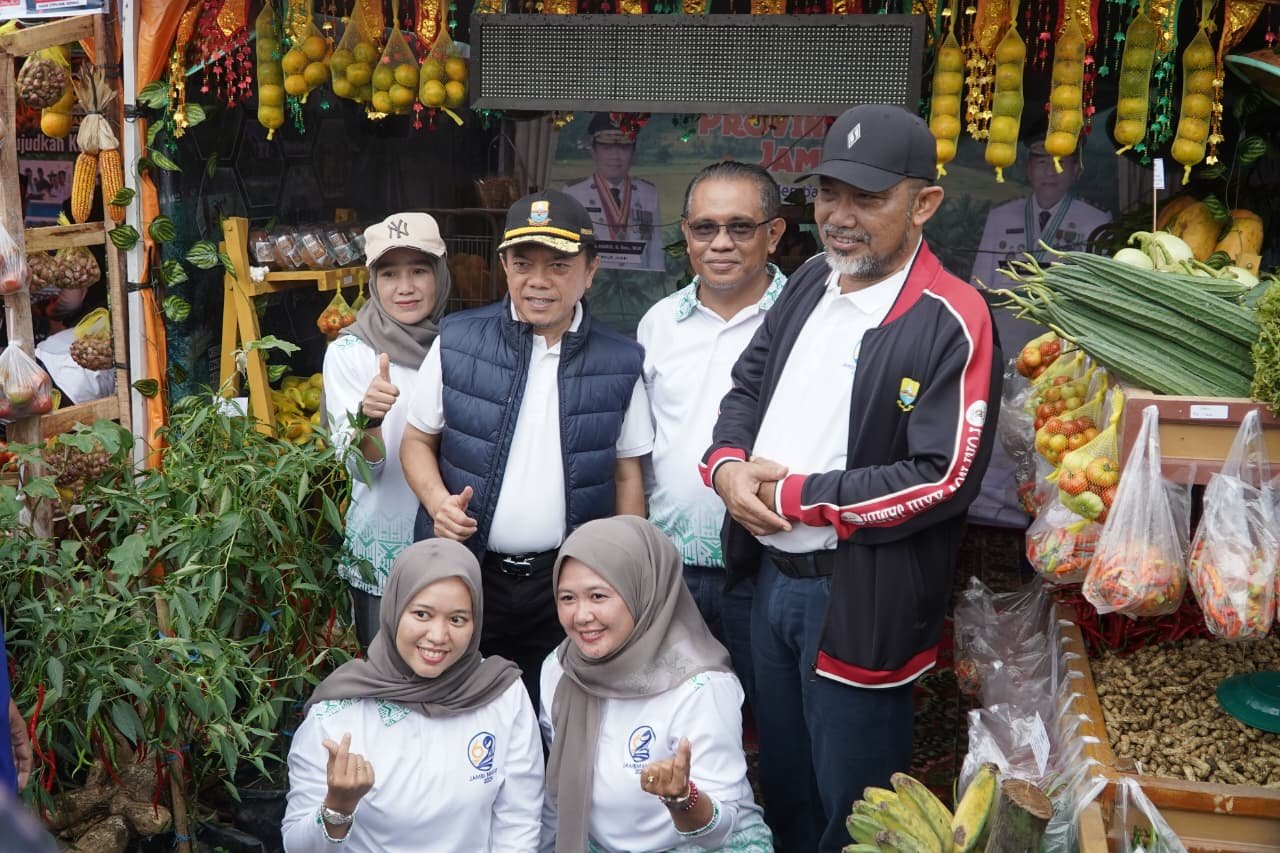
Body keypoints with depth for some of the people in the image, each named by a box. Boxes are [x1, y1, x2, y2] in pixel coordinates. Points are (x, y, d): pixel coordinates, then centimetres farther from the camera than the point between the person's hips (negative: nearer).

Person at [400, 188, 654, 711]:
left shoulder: (620, 363, 0)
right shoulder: (457, 341, -1)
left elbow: (627, 477, 6)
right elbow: (418, 441, 8)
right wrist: (438, 502, -12)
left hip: (568, 586, 0)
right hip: (467, 572, 0)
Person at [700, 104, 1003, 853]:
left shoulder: (952, 320, -17)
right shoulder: (812, 282, 6)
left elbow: (943, 479, -23)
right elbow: (748, 385, 14)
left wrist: (794, 496, -18)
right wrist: (727, 468, -8)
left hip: (859, 598, -7)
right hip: (771, 575, 7)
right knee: (782, 783, 26)